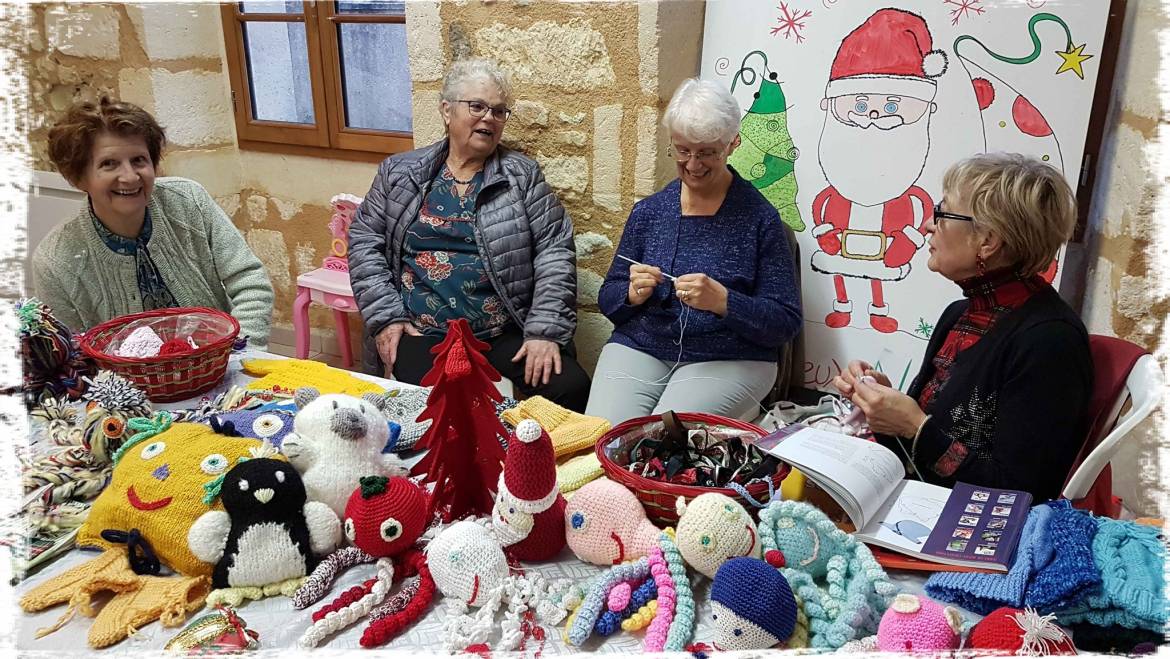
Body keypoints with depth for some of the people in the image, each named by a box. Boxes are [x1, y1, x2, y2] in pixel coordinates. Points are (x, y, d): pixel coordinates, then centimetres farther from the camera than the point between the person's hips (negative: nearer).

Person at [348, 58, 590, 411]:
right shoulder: (399, 172, 10)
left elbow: (555, 249, 0)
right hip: (421, 337, 0)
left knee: (571, 389, -22)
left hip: (508, 335, 1)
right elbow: (364, 239, 9)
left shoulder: (523, 174, 6)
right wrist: (385, 317, -3)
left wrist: (545, 330, -11)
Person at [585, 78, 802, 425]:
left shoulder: (759, 217, -2)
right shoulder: (648, 210, 9)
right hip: (638, 349, 3)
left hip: (728, 360, -3)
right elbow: (608, 298, 12)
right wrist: (633, 294, -11)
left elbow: (786, 322, -5)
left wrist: (723, 301, -21)